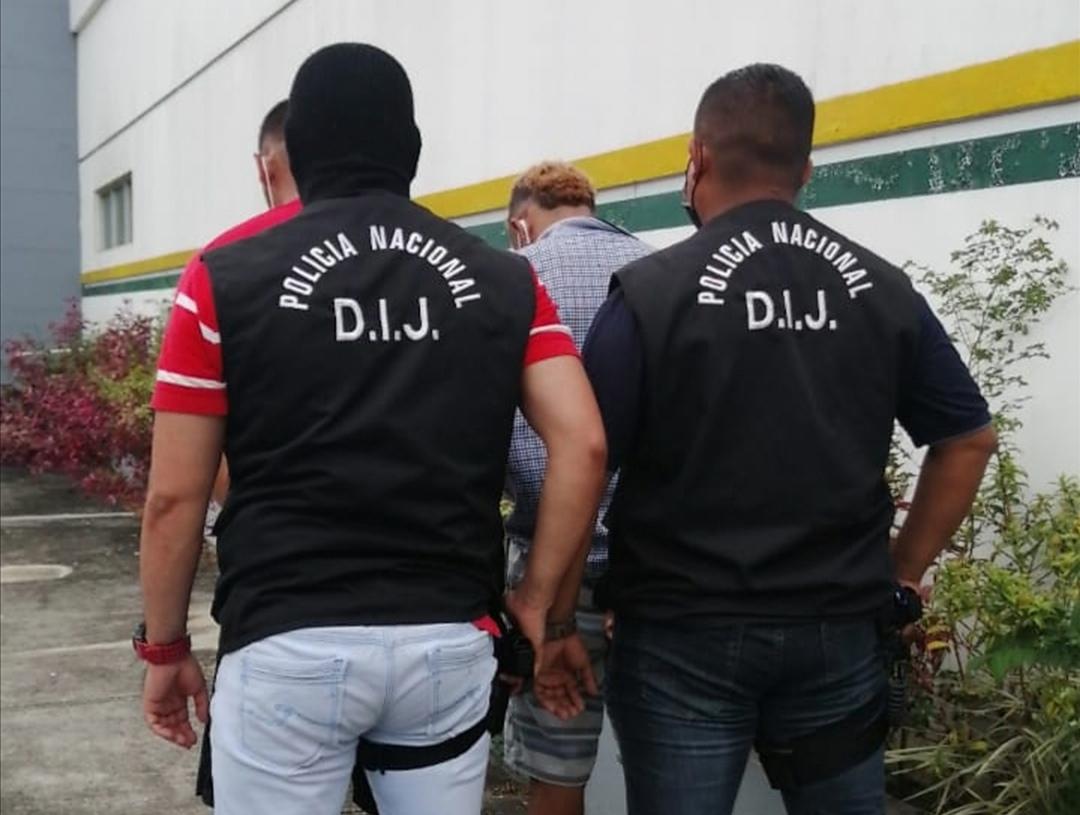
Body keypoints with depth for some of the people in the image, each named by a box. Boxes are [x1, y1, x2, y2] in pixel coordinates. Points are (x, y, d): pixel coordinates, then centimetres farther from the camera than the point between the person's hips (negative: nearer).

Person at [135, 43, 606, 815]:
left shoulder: (228, 278, -3)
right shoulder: (504, 279, 4)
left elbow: (174, 496, -2)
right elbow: (583, 447, -4)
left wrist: (165, 648, 10)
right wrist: (539, 600, 5)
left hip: (287, 646, -2)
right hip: (451, 641, 3)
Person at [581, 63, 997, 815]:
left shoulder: (651, 292, -11)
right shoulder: (881, 289, 2)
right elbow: (969, 440, 8)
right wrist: (901, 574, 14)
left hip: (684, 634, -3)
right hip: (838, 628, 4)